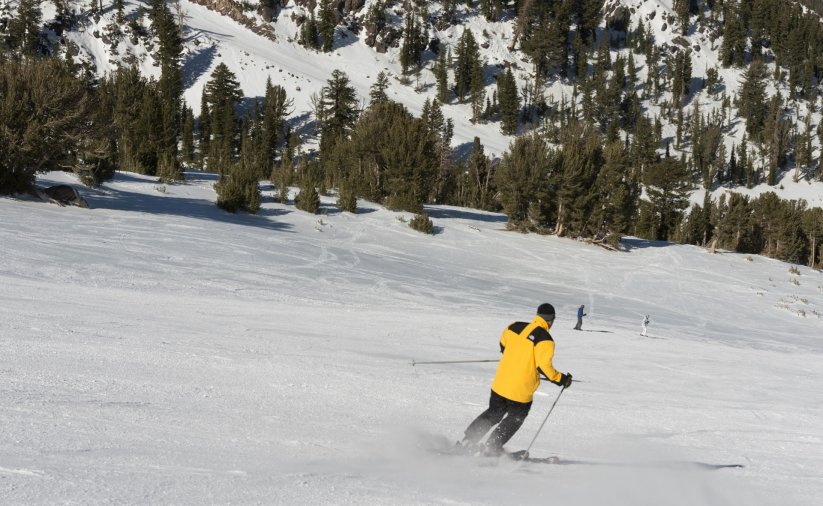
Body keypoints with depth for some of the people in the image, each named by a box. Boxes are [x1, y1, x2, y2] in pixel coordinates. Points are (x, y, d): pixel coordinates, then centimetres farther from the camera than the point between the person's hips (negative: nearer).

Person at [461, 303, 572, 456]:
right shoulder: (545, 339, -16)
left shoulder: (515, 327, 3)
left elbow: (503, 344, 20)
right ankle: (492, 448, 17)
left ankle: (467, 441, 21)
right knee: (514, 419, 19)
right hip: (521, 391, -5)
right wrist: (562, 380, -7)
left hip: (500, 383, 6)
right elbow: (544, 366, -21)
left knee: (493, 413, 25)